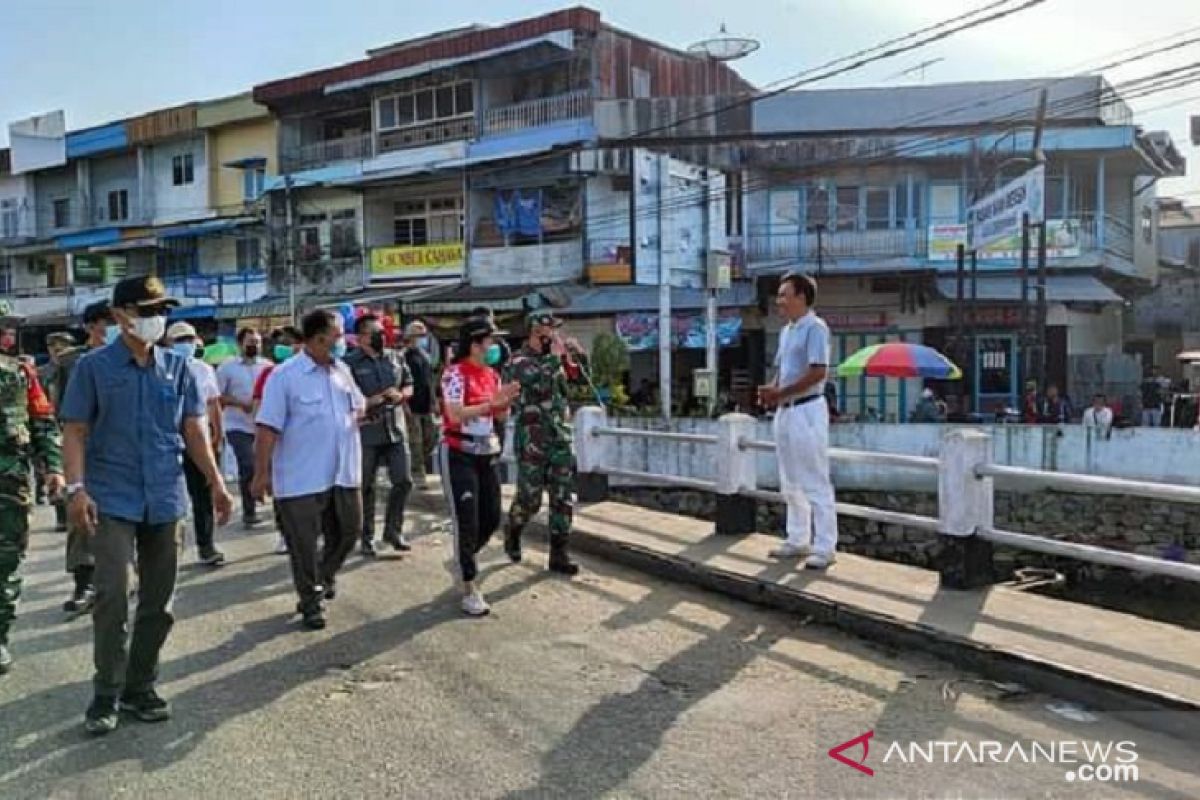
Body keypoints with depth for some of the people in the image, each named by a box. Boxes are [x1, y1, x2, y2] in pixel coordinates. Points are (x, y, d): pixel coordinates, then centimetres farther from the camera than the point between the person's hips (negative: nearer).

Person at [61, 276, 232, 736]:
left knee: (158, 602, 9)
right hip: (113, 501, -3)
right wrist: (76, 488, -15)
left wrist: (216, 484, 3)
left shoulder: (177, 367, 7)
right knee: (113, 598, -8)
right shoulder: (94, 367, -1)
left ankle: (140, 686, 23)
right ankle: (107, 694, 7)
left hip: (166, 500, 4)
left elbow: (194, 430, 9)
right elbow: (75, 432, -3)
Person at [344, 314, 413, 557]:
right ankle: (367, 537, 18)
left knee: (403, 481, 5)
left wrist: (400, 395, -5)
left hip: (396, 430, 5)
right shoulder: (350, 363, -7)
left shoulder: (396, 359, 10)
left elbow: (409, 386, 17)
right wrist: (371, 401, -20)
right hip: (366, 432, -5)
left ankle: (393, 530, 20)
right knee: (366, 487, 6)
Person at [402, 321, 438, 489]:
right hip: (412, 407, -8)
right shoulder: (405, 357, -9)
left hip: (426, 406, 8)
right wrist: (404, 403, -18)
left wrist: (434, 401, 18)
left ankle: (420, 468, 27)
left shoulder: (425, 357, 16)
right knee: (415, 442, -4)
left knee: (431, 439, 10)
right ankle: (418, 474, 4)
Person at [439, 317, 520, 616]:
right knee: (467, 522, -4)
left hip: (487, 453, 7)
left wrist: (506, 401, -8)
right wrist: (490, 402, -26)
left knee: (492, 518, 10)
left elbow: (501, 417, 12)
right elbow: (455, 414, -24)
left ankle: (461, 561, 35)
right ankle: (470, 590, 6)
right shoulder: (456, 373, -14)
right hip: (458, 454, -7)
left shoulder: (492, 374, 9)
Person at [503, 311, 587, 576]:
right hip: (532, 442, -6)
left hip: (561, 440, 6)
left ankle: (558, 554, 9)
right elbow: (540, 382, -27)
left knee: (564, 499, 3)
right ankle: (513, 532, 33)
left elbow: (581, 378, 13)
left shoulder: (556, 359, 9)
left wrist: (575, 356, -3)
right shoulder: (519, 361, -9)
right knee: (529, 499, 3)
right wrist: (554, 355, -19)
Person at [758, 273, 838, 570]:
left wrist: (779, 393, -19)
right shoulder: (786, 330, 16)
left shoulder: (815, 328, -12)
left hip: (807, 411, -9)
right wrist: (771, 390, 0)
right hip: (784, 412, 9)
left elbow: (818, 373, -20)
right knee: (791, 483, 14)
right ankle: (798, 540, 23)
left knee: (816, 483, -4)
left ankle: (824, 547, 1)